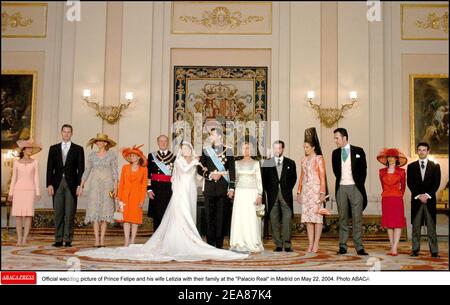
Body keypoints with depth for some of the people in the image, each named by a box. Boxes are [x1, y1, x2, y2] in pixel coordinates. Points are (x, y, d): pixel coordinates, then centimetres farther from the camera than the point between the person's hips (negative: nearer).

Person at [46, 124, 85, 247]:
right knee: (58, 213, 3)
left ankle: (68, 240, 1)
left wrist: (80, 185, -6)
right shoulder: (53, 148, 13)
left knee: (70, 213, -2)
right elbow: (50, 168, 8)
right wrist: (49, 184, -2)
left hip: (71, 184, -2)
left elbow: (81, 169, 3)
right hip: (57, 184, 2)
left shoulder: (78, 149, 7)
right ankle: (58, 239, 7)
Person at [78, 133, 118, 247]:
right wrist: (81, 186, 4)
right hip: (95, 185, 1)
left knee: (105, 211, -1)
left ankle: (102, 239, 4)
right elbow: (87, 171, 10)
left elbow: (115, 172, 0)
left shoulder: (112, 155, 2)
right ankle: (96, 239, -4)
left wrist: (115, 187, -8)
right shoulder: (92, 155, 8)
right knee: (95, 211, -5)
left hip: (107, 185, -1)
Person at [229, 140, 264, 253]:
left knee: (252, 219, -3)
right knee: (239, 218, 0)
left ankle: (252, 244, 4)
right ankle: (240, 244, 6)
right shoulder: (237, 163, 10)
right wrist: (233, 191, 6)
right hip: (240, 193, 3)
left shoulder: (255, 163, 3)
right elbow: (235, 179, 13)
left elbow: (259, 180, 0)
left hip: (252, 193, -2)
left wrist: (259, 195, -8)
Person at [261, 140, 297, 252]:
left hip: (286, 195, -1)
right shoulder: (267, 163, 10)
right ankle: (278, 245, 6)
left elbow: (294, 178, 11)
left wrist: (288, 189, 3)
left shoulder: (290, 163, 10)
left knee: (287, 219, -7)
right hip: (273, 195, 1)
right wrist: (268, 191, 2)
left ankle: (287, 244, -4)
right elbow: (264, 179, 10)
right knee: (274, 220, 1)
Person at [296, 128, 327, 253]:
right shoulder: (304, 160, 15)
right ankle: (310, 243, 8)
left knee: (316, 215, -5)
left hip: (316, 189, -6)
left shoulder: (319, 158, -2)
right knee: (307, 216, 4)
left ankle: (316, 243, -1)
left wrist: (322, 192, -14)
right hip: (305, 190, 6)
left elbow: (322, 176, -7)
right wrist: (299, 191, 12)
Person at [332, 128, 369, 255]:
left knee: (357, 218, -1)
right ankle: (342, 246, 9)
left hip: (355, 188, -2)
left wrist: (360, 185, 3)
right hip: (341, 188, 3)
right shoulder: (335, 153, 9)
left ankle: (359, 247, 2)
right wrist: (340, 181, 9)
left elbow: (363, 169, 5)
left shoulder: (358, 151, 1)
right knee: (343, 218, 5)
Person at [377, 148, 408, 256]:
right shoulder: (382, 171, 7)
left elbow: (403, 186, 13)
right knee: (388, 223, 4)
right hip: (386, 199, 2)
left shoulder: (401, 171, 2)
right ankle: (392, 247, 11)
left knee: (398, 223, -7)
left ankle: (394, 248, -11)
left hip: (397, 199, -2)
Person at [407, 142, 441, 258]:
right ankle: (415, 250, 4)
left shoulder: (435, 166, 9)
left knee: (431, 226, -1)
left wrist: (427, 195, -10)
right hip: (416, 199, 1)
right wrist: (418, 195, -9)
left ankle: (434, 251, 1)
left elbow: (437, 183, 1)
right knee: (416, 226, 1)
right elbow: (410, 183, 3)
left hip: (430, 199, -1)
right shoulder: (411, 166, 11)